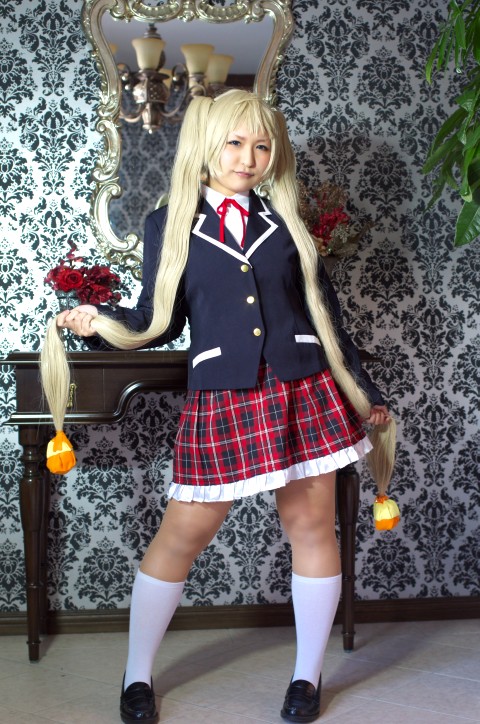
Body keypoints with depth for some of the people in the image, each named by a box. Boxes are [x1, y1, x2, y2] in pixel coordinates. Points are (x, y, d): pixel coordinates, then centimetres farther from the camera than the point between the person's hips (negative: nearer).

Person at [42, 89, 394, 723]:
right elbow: (157, 321, 6)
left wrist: (364, 392, 15)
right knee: (184, 533, 2)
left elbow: (324, 312, 13)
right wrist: (99, 323, -14)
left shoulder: (285, 220, 10)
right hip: (222, 401, -2)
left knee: (311, 526, 8)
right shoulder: (170, 225, 5)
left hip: (305, 390, 3)